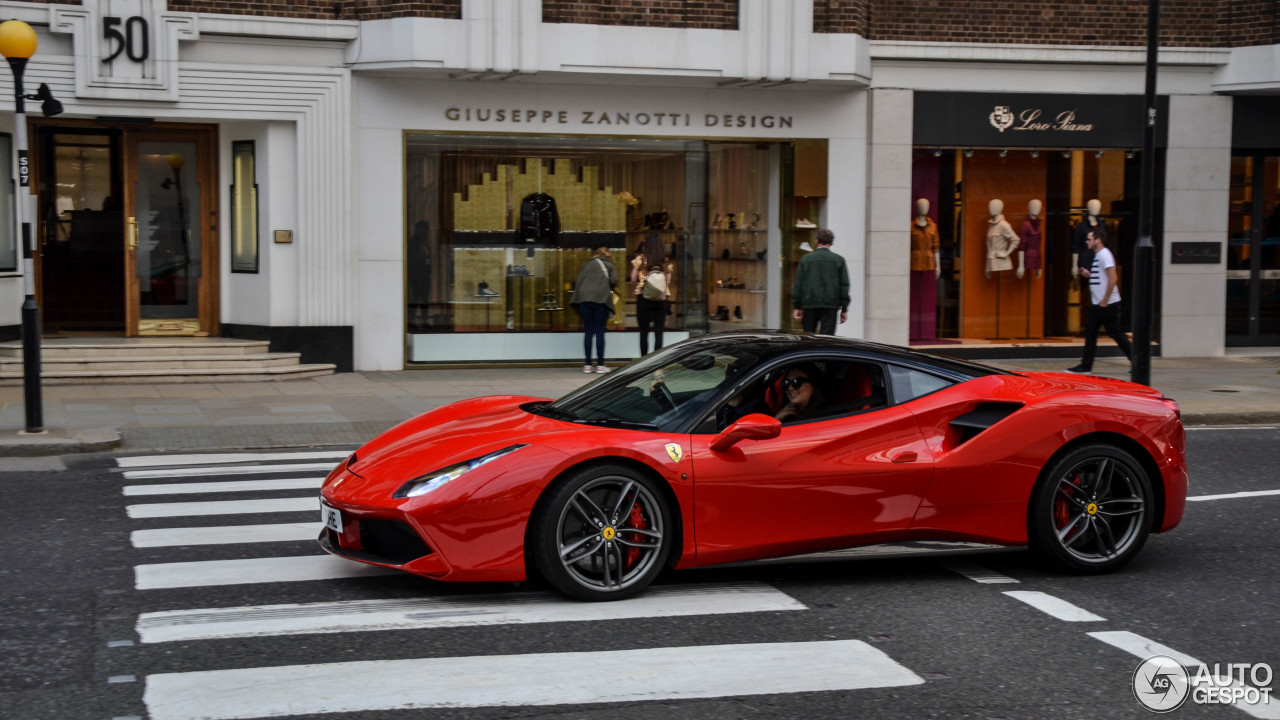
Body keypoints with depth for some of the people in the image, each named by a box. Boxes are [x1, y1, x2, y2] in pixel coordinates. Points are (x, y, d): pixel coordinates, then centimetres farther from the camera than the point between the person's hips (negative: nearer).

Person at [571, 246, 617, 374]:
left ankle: (587, 365, 5)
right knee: (600, 332, 2)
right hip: (601, 298, -2)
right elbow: (614, 280, 1)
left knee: (588, 331, 6)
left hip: (584, 298, 2)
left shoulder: (586, 264, 22)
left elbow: (577, 281, 12)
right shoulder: (610, 265, 16)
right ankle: (600, 365, 0)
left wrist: (578, 295, 17)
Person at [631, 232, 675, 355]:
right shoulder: (666, 261, 3)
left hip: (643, 297, -2)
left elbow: (633, 279, -2)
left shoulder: (640, 259, -4)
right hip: (661, 299, 2)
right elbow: (668, 282, 3)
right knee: (659, 333, 3)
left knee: (644, 332, 5)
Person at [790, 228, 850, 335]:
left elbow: (798, 285, 2)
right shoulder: (838, 260, 3)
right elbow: (844, 285, 3)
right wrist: (844, 309, 7)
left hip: (809, 305, 1)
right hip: (830, 306, -1)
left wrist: (797, 307, 6)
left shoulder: (805, 259, 4)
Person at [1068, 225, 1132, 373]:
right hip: (1097, 304, 10)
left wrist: (1105, 300, -21)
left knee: (1115, 333, -3)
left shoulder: (1104, 254, -15)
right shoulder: (1098, 255, 16)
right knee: (1090, 332, 7)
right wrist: (1089, 275, 9)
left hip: (1108, 304, -10)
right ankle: (1086, 365, 9)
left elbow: (1113, 278, -23)